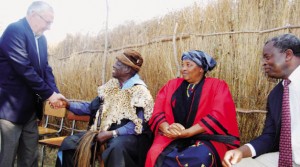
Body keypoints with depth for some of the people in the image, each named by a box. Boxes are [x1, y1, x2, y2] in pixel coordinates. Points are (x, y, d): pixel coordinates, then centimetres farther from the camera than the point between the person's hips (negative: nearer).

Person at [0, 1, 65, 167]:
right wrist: (48, 93, -17)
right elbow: (24, 69, -23)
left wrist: (55, 92, -5)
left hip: (30, 107, 8)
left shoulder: (41, 38, 10)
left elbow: (45, 68, 11)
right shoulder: (15, 30, -16)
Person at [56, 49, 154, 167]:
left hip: (126, 134, -6)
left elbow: (138, 124, -14)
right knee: (69, 142, -12)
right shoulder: (111, 85, 12)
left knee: (117, 147, -40)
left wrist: (112, 133, -21)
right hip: (103, 131, 6)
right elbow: (92, 107, 12)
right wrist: (67, 104, 1)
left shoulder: (140, 91, -8)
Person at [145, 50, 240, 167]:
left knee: (202, 157, -35)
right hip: (172, 138, 2)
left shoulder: (217, 86, 5)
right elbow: (158, 112, 5)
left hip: (206, 138, -2)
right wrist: (167, 129, -18)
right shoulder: (171, 85, 15)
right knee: (156, 154, -29)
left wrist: (186, 132, -19)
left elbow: (218, 116, -9)